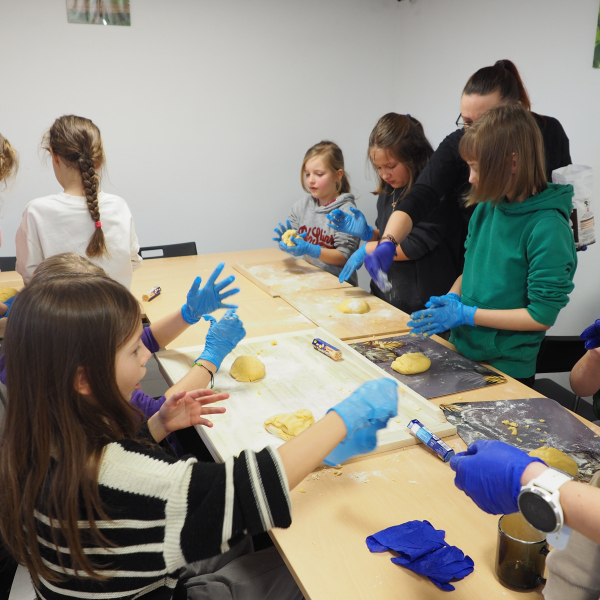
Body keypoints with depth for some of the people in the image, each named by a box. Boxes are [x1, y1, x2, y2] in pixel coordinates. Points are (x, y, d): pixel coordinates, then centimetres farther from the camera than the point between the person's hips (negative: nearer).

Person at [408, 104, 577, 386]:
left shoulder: (548, 227, -21)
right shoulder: (486, 209, -1)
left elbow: (542, 315, -21)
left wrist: (466, 314, -21)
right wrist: (451, 299, -7)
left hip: (508, 369, -6)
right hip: (462, 352, 6)